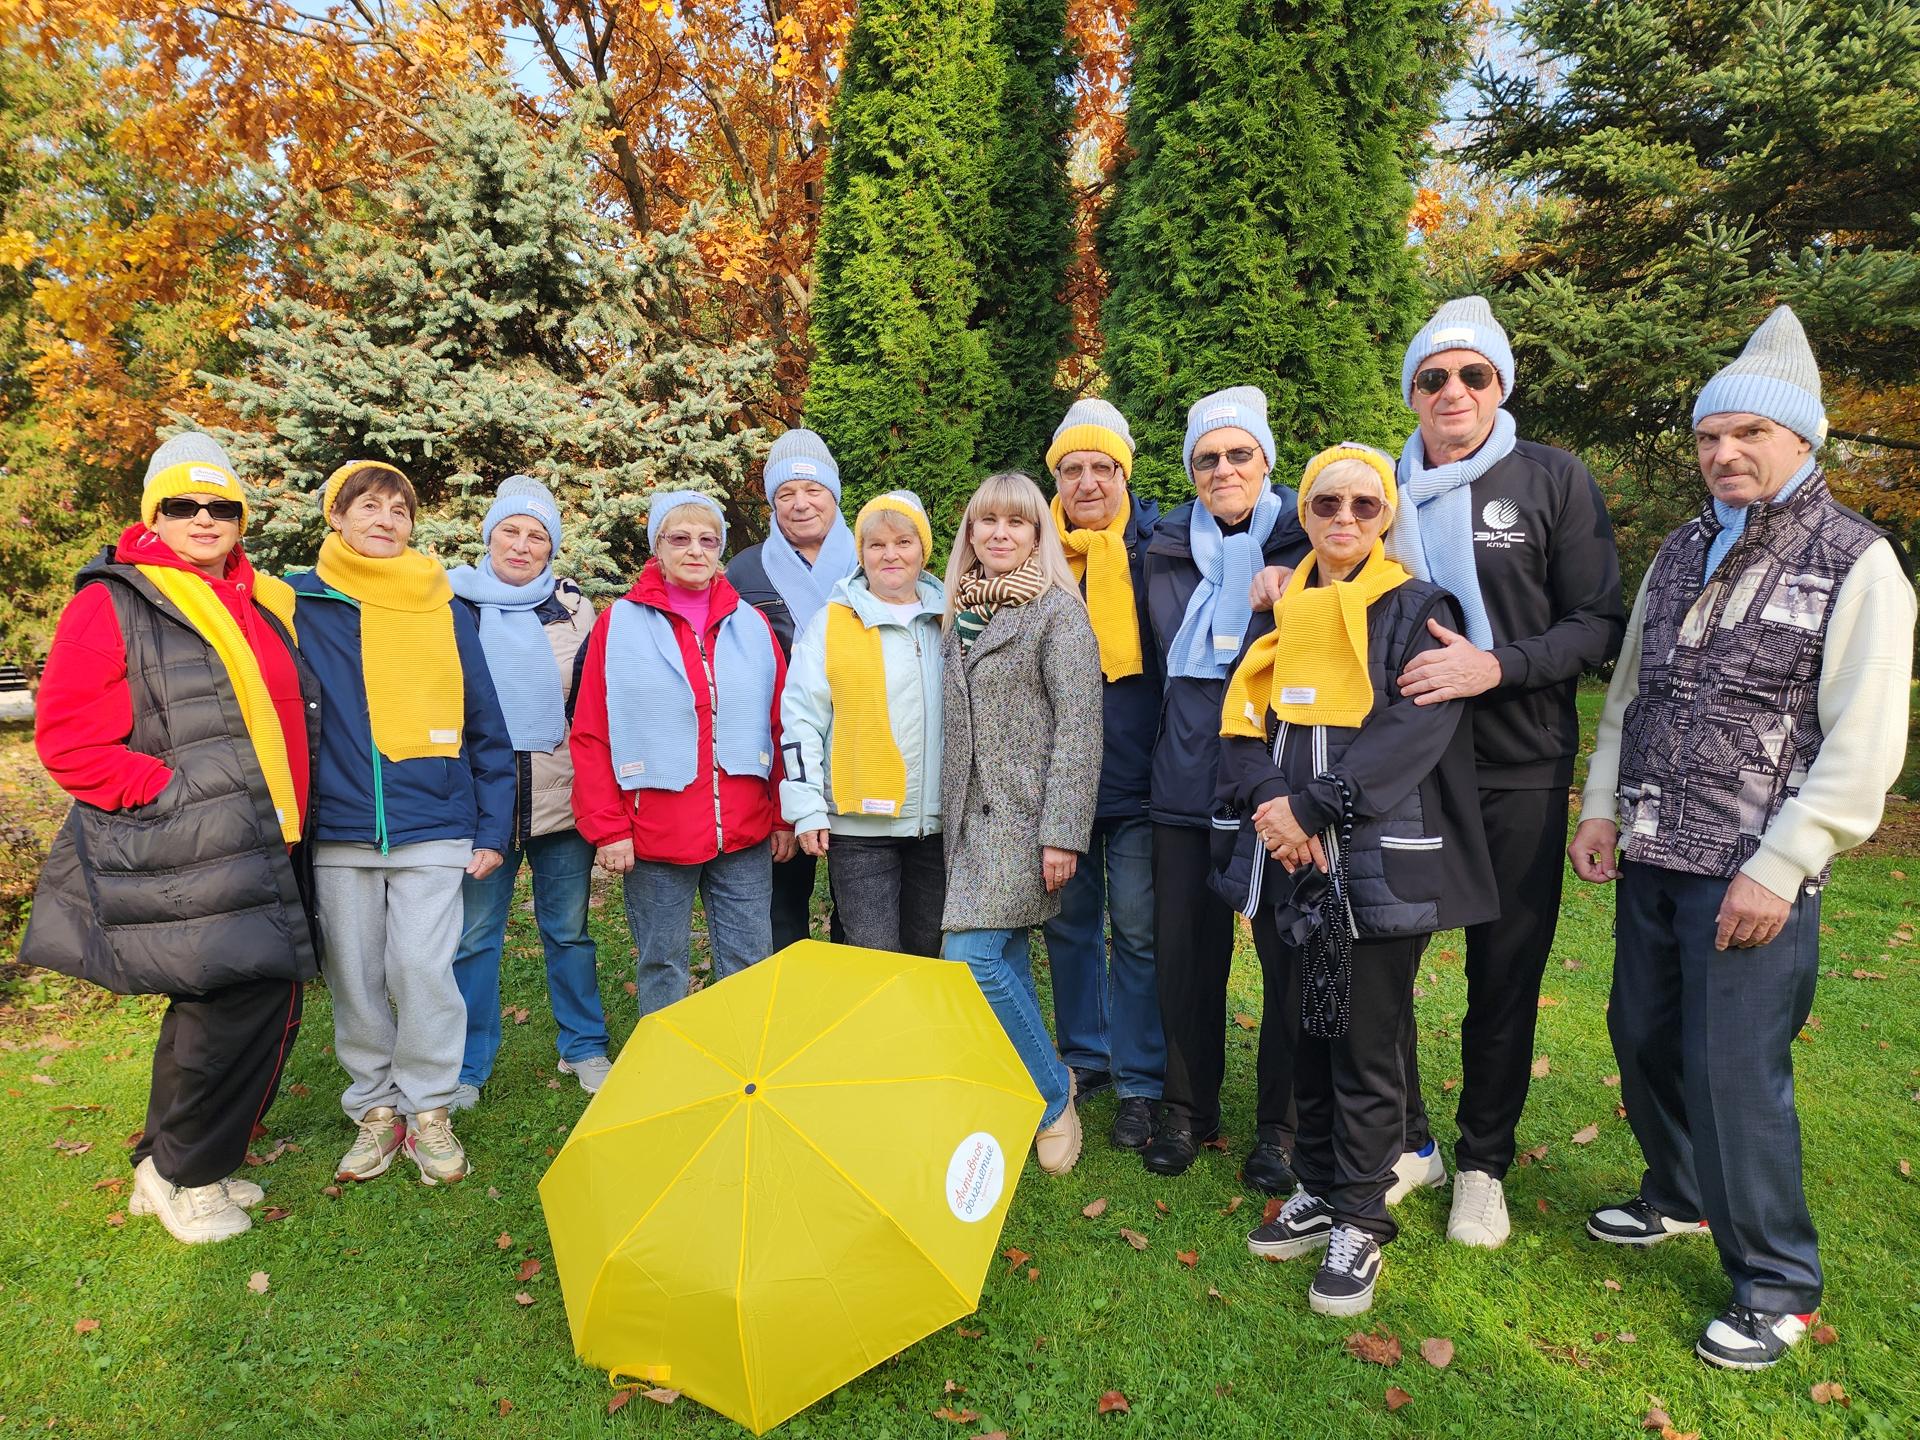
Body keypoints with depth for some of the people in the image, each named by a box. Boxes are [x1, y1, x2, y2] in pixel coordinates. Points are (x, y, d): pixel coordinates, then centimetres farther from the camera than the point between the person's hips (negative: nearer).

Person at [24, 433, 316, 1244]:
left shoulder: (265, 604, 15)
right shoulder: (114, 604, -5)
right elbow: (66, 739, -8)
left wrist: (286, 807, 17)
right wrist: (167, 792, -14)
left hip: (260, 853, 7)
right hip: (177, 858, -7)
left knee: (266, 1008, 11)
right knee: (237, 1001, -10)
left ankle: (188, 1165, 31)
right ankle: (177, 1177, 14)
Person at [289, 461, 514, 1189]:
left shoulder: (445, 611, 5)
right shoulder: (301, 604, 4)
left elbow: (486, 727, 5)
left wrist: (493, 828, 2)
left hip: (434, 829, -1)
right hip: (338, 833, 1)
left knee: (422, 967, -7)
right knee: (356, 980, 8)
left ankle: (430, 1109, 10)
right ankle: (375, 1109, 25)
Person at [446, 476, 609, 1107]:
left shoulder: (574, 609, 8)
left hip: (561, 797, 1)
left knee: (570, 930, 10)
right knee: (474, 936, 5)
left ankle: (584, 1047, 25)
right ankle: (466, 1068, 19)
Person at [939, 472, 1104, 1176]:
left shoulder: (1059, 609, -6)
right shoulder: (960, 611, 15)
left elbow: (1078, 728, -12)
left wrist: (1061, 833, -17)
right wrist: (949, 814, 16)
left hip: (1025, 813, -7)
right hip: (969, 814, 7)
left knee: (972, 956, -13)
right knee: (1003, 958, 10)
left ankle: (1052, 1094, 8)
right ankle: (1042, 1086, 28)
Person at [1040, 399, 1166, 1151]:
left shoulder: (1156, 546, -3)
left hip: (1136, 776, -3)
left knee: (1137, 931, 4)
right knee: (1069, 922, 15)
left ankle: (1139, 1081, 19)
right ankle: (1084, 1056, 33)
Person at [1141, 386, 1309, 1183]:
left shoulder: (1305, 540, 2)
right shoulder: (1170, 547, 8)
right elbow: (1179, 649, 1)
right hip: (1189, 779, 2)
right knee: (1184, 950, 8)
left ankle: (1279, 1124, 23)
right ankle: (1188, 1108, 27)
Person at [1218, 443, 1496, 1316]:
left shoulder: (1418, 611, 0)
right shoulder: (1282, 614, 15)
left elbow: (1417, 728, -13)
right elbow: (1242, 720, 7)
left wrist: (1312, 807, -18)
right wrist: (1267, 801, -12)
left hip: (1377, 861, -4)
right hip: (1288, 858, 5)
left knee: (1365, 1045, 1)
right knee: (1306, 1032, 13)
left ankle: (1361, 1221, 17)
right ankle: (1319, 1190, 29)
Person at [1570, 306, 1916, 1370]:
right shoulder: (1682, 553, 12)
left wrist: (1778, 869, -16)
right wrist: (1601, 807, 7)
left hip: (1754, 876, -6)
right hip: (1649, 860, 6)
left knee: (1734, 1073, -1)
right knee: (1644, 1040, 16)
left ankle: (1778, 1285, 20)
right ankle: (1680, 1197, 40)